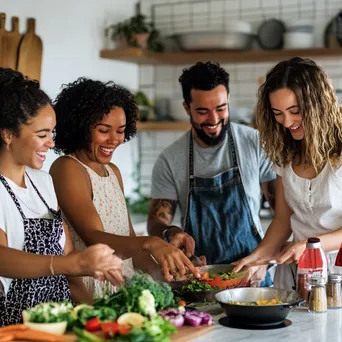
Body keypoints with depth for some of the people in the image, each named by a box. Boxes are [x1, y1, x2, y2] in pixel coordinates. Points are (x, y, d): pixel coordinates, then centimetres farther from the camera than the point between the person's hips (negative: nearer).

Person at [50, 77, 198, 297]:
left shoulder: (113, 172, 14)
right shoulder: (67, 169, -9)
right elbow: (94, 239, -22)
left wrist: (160, 276, -1)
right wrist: (149, 244, -37)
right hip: (86, 294, -7)